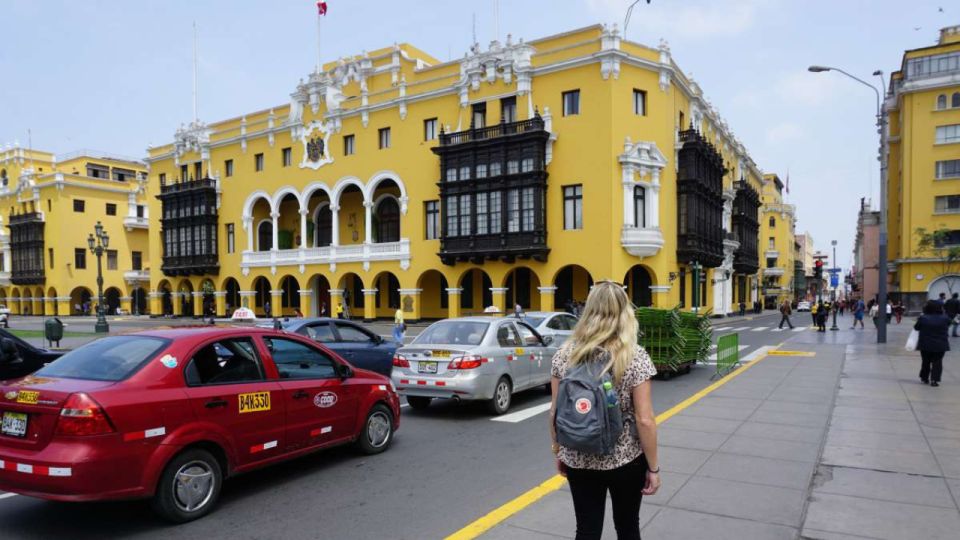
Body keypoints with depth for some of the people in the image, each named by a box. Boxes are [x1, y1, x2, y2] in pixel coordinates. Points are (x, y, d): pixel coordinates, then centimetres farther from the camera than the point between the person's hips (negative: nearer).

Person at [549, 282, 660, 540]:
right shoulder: (635, 356, -15)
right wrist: (654, 467, -4)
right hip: (626, 460, -2)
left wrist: (558, 452, 12)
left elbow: (555, 412, -1)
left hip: (578, 460, 2)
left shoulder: (565, 354, -7)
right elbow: (644, 420, -15)